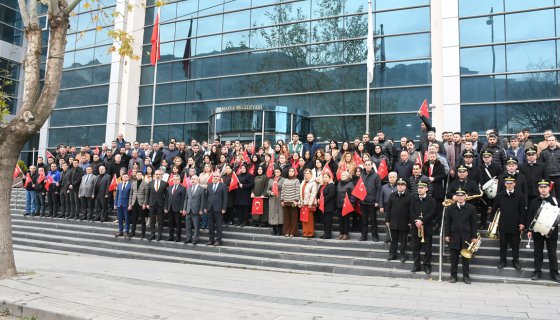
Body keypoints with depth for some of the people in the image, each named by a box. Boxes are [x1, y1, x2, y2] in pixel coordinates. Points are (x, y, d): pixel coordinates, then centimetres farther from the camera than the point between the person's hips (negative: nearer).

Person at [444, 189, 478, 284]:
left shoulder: (471, 208, 0)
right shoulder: (450, 208, 3)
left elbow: (473, 223, 1)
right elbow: (447, 222, 5)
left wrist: (474, 237, -2)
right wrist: (447, 235, 0)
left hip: (466, 237, -1)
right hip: (454, 236, 1)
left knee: (466, 258, 5)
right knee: (454, 258, 6)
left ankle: (466, 276, 15)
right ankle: (453, 276, 14)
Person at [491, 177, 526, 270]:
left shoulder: (520, 196, -2)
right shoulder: (499, 195, 3)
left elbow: (523, 210, -1)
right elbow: (494, 208, 9)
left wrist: (522, 223, -6)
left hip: (515, 225, -1)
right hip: (503, 224, 1)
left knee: (515, 245, 8)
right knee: (503, 244, 9)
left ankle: (516, 261, 20)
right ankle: (503, 260, 20)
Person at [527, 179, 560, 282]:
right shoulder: (534, 202, 7)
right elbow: (529, 216, 6)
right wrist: (529, 230, 0)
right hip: (537, 231, 2)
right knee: (537, 253, 7)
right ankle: (537, 272, 15)